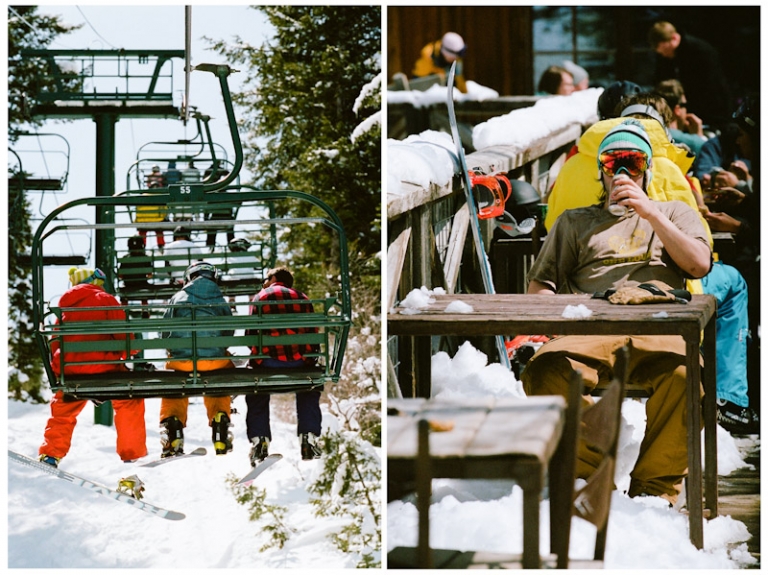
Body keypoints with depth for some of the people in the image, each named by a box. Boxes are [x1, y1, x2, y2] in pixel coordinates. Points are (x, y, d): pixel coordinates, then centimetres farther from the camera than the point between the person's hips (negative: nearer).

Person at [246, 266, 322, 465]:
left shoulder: (260, 297, 11)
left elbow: (251, 335, 5)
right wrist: (309, 361, 25)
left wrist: (257, 359, 17)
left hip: (268, 361, -2)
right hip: (300, 361, 2)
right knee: (309, 392, 30)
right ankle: (309, 438, 16)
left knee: (257, 396, 24)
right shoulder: (302, 299, 19)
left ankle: (259, 440, 9)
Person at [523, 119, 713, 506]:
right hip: (590, 331, 1)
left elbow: (699, 264, 11)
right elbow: (538, 284, 24)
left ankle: (656, 485, -20)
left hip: (657, 328, -1)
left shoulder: (674, 212, 31)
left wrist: (650, 213, 4)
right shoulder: (574, 221, 32)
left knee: (684, 373, -39)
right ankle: (588, 473, -18)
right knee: (544, 372, -35)